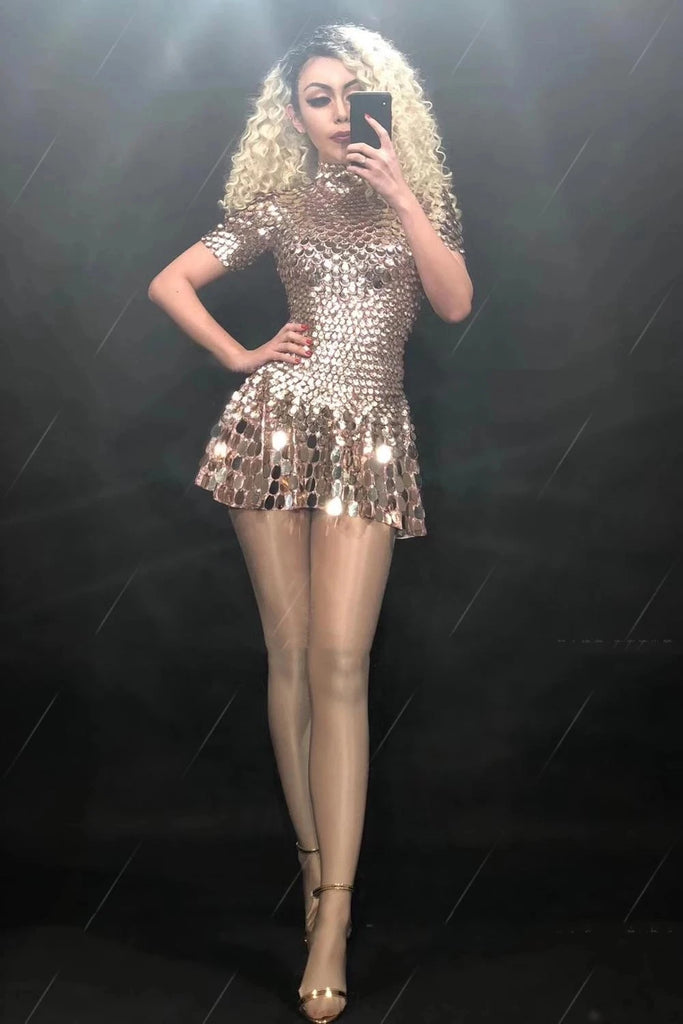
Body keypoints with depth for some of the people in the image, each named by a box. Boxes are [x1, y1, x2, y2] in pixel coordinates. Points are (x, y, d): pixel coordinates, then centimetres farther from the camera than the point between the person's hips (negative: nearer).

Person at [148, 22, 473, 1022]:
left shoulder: (419, 195, 12)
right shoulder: (276, 203, 10)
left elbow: (456, 303, -5)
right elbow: (169, 282, 15)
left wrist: (402, 197, -9)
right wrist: (239, 355, 5)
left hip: (369, 438, -1)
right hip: (276, 425, 1)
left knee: (340, 660, -10)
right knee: (290, 652, 3)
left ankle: (333, 912, -7)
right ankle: (314, 858, 18)